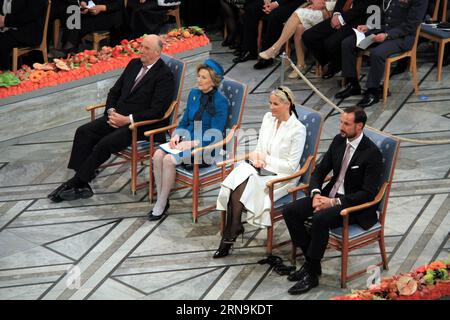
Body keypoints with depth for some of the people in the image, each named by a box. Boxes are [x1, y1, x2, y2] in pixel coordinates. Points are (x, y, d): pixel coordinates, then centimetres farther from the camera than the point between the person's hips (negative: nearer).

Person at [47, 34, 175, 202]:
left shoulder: (165, 75, -10)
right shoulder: (134, 64, 13)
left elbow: (156, 111, -17)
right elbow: (114, 91, 17)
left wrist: (128, 119, -21)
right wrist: (111, 112, -2)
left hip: (140, 124, -8)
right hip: (118, 117, 8)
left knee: (105, 144, -26)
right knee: (83, 132, -11)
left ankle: (76, 183, -13)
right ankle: (81, 184, -15)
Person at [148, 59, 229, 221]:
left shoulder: (220, 102, -11)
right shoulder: (194, 94, 11)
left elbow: (214, 136, -14)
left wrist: (191, 143, -21)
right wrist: (177, 135, -2)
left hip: (206, 147, -7)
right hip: (187, 140, 7)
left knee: (169, 160, -27)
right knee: (158, 155, -20)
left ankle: (161, 205, -14)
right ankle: (161, 199, -11)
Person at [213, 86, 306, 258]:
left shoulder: (298, 129, -11)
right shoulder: (268, 118, 8)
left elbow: (291, 166, -12)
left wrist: (266, 159, -13)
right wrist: (255, 156, -8)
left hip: (281, 176, -6)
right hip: (261, 168, 6)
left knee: (241, 186, -28)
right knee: (237, 175, -27)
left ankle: (230, 234, -16)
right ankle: (234, 228, -27)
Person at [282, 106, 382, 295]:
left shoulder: (372, 153, -16)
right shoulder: (338, 141, 4)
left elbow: (368, 193, -19)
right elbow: (319, 171, 11)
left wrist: (334, 202, -23)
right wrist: (316, 193, -9)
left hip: (354, 203, -7)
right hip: (330, 194, 7)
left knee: (319, 219, -34)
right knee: (290, 212, -11)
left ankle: (311, 274, -18)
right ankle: (310, 261, 1)